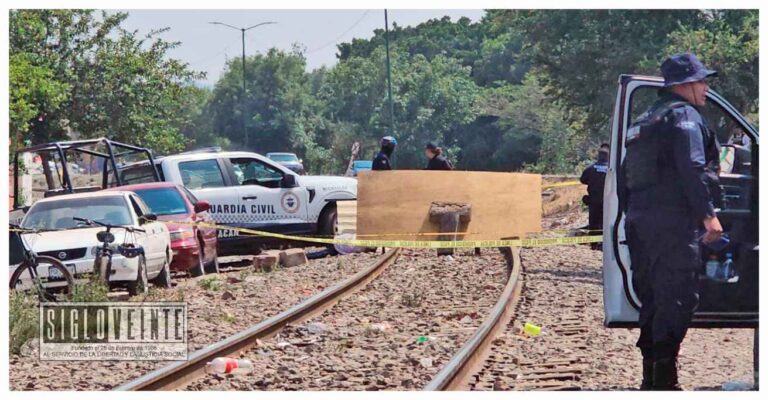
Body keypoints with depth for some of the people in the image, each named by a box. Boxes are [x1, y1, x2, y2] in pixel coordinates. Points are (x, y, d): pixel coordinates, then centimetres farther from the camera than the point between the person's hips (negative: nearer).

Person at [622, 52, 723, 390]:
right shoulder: (683, 115, -6)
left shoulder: (644, 122, 23)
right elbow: (692, 169, -19)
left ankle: (652, 379, 15)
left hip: (640, 221, 9)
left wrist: (631, 217, 26)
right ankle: (664, 378, -14)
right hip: (673, 222, -9)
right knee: (677, 298, -9)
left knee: (653, 298, 13)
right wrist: (708, 214, -20)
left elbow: (626, 176, 24)